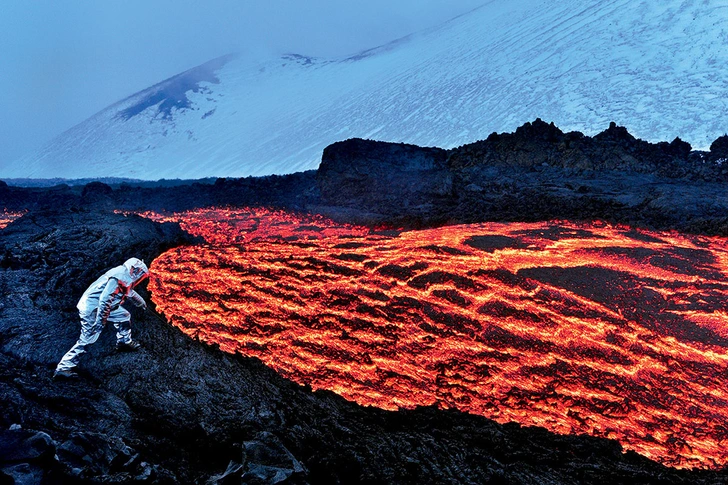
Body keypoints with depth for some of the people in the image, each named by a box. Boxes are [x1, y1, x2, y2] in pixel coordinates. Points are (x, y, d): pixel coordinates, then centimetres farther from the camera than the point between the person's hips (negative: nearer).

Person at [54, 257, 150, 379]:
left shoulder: (123, 275, 10)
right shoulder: (118, 278, -22)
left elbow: (129, 292, 31)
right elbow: (105, 299, -29)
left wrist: (141, 302, 46)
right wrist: (101, 321, -28)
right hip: (91, 309, -10)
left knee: (124, 316, 18)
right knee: (87, 340, -8)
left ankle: (124, 342, 36)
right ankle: (63, 368, -3)